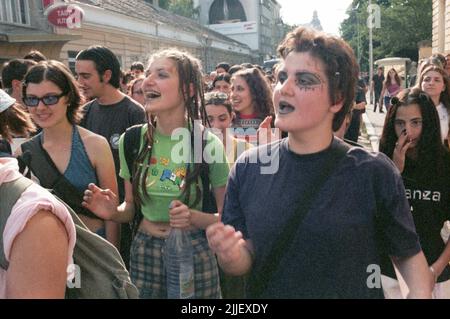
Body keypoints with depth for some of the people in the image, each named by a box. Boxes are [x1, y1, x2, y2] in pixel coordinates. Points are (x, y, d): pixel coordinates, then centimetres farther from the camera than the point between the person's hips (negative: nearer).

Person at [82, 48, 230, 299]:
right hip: (144, 252, 3)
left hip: (195, 253, -2)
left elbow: (225, 217, -6)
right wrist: (114, 212, -12)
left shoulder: (208, 144, -14)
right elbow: (132, 207, 9)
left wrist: (193, 217, -24)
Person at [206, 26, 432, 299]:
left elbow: (409, 255, -5)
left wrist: (420, 293, -22)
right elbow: (245, 261, -6)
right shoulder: (248, 168, -13)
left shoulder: (374, 173, -19)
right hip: (263, 290, 2)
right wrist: (232, 256, -26)